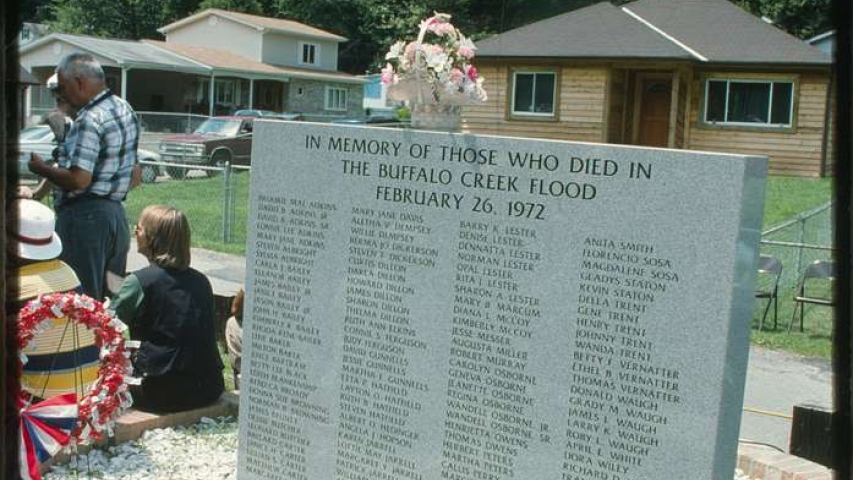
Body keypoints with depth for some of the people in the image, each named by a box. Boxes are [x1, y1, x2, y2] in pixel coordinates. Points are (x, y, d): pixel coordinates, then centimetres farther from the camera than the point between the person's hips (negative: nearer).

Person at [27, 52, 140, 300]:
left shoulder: (90, 119, -18)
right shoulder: (125, 109, 11)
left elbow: (78, 180, -25)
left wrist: (40, 167, -9)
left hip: (84, 216, -9)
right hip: (116, 212, 9)